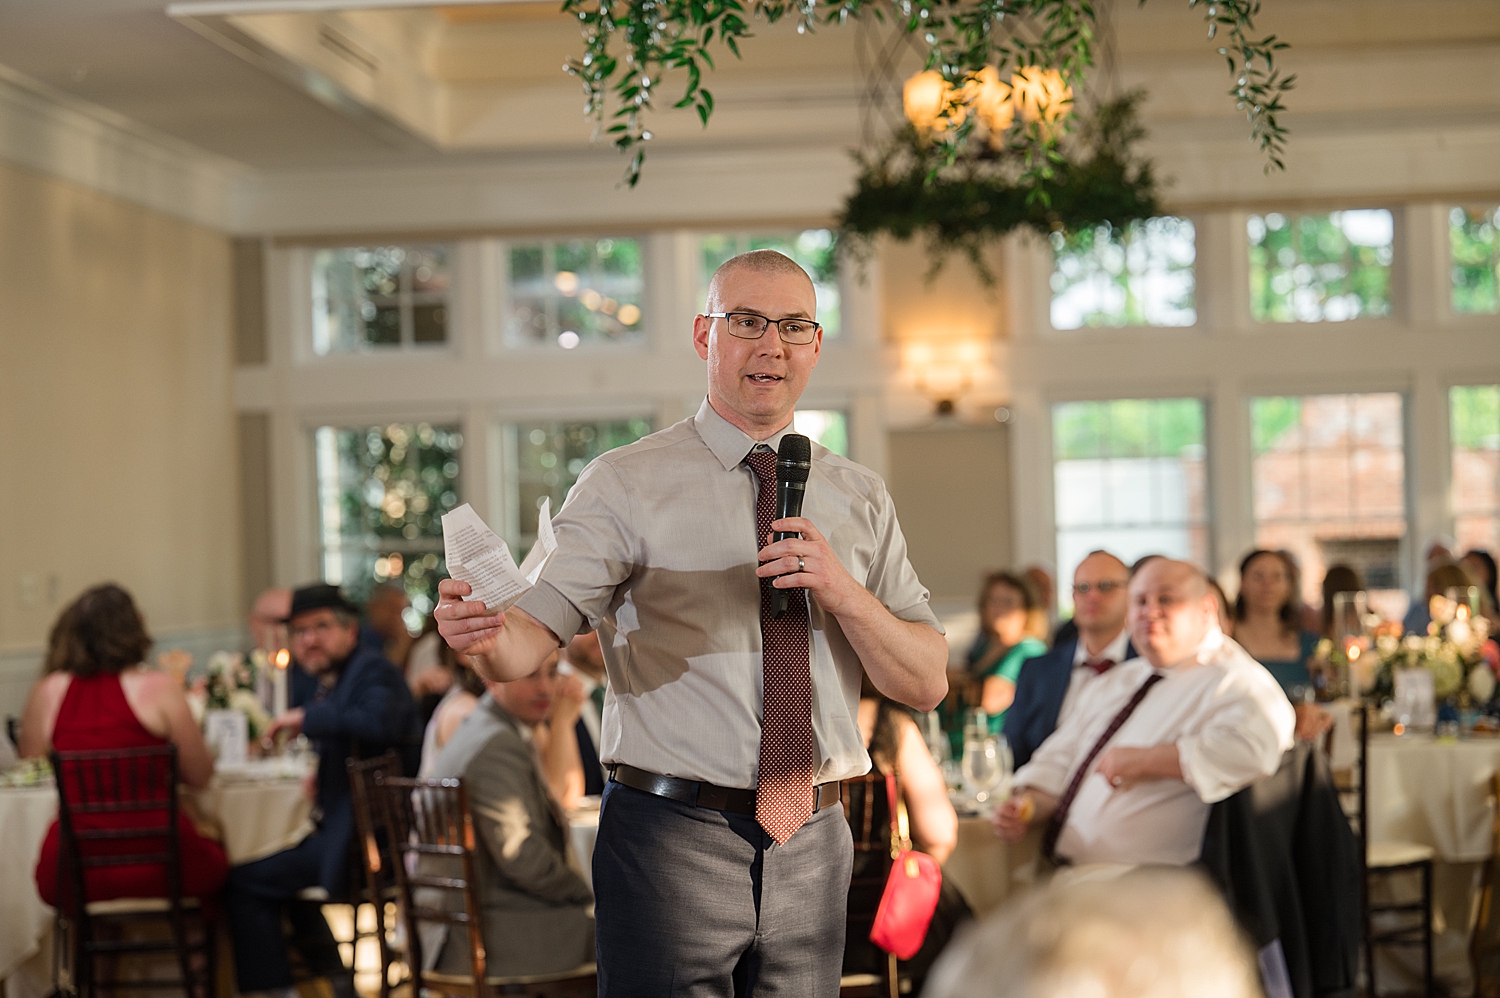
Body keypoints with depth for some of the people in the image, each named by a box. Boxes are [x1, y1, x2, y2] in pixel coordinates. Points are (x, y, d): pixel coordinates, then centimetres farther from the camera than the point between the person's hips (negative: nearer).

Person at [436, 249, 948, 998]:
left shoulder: (858, 499, 9)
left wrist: (842, 591, -13)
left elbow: (926, 684, 5)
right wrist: (484, 634, -38)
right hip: (673, 843, -4)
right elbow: (534, 635, -14)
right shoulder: (628, 485, -3)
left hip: (811, 849, 4)